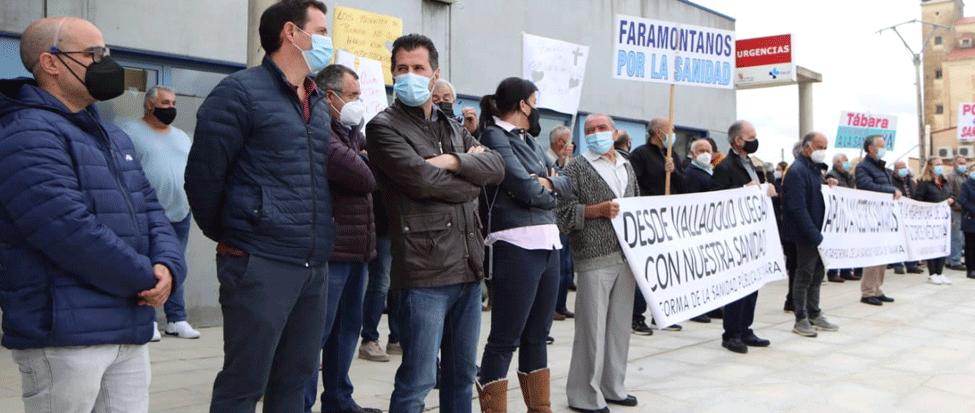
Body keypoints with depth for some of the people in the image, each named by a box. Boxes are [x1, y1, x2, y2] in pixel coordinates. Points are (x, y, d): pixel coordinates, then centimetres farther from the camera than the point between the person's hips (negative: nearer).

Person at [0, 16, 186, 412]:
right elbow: (72, 233, -23)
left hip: (130, 329, 9)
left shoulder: (114, 136, 17)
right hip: (62, 335, -8)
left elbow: (150, 209, 14)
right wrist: (147, 279, -11)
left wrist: (167, 265, -6)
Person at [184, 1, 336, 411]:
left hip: (314, 266, 7)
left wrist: (317, 242, 15)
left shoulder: (319, 103, 14)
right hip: (260, 265, -7)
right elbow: (202, 176, -7)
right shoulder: (241, 91, -8)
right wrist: (227, 235, 3)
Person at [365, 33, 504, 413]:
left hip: (469, 268, 7)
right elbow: (422, 179, -17)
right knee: (418, 379, -2)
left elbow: (497, 166, 4)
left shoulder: (454, 130, 19)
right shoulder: (384, 126, -3)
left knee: (462, 374, 16)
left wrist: (454, 161, -13)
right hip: (424, 271, -7)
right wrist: (472, 180, -1)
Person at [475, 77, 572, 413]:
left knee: (537, 334, 16)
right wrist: (547, 192, 3)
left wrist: (546, 182, -6)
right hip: (517, 245, -9)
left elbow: (565, 183, 13)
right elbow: (526, 189, -16)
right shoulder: (495, 137, -7)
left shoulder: (528, 139, 19)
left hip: (548, 242, 9)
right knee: (506, 338, -3)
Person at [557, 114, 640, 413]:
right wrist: (599, 210, -14)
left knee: (620, 324, 11)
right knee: (592, 327, -4)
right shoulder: (576, 168, 1)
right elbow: (563, 212, -6)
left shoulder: (627, 168, 20)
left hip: (627, 255, 6)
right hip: (594, 258, -6)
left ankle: (612, 387, 24)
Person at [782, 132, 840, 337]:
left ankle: (814, 315, 24)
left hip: (817, 233, 9)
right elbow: (798, 208, -22)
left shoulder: (815, 169, 14)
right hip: (805, 234, -9)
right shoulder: (797, 171, -16)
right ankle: (801, 320, 6)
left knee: (816, 274, 14)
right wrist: (815, 235, -23)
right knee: (805, 275, -3)